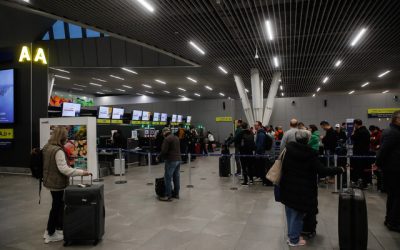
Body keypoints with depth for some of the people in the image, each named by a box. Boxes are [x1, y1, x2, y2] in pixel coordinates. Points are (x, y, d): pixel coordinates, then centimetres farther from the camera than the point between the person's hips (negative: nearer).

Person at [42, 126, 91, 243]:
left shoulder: (47, 147, 7)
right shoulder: (58, 150, -23)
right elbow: (64, 169, -27)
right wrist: (81, 172, -27)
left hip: (51, 181, 9)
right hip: (57, 183, -9)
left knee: (58, 205, 18)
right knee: (57, 207, 5)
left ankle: (59, 228, 29)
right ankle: (50, 234, 17)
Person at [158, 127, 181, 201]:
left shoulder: (167, 139, -12)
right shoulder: (176, 138, 15)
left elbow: (164, 151, -17)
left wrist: (159, 156, 1)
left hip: (171, 161, -9)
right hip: (178, 159, 9)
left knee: (168, 178, -3)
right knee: (176, 177, 13)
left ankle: (168, 196, -1)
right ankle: (176, 194, 21)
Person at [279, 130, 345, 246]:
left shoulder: (288, 149, -4)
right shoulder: (310, 154, -16)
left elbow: (283, 167, 4)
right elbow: (322, 171, -16)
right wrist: (339, 170, -6)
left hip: (287, 187, 5)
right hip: (302, 189, -4)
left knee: (290, 212, 18)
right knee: (298, 214, 9)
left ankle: (291, 235, 33)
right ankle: (294, 240, 21)